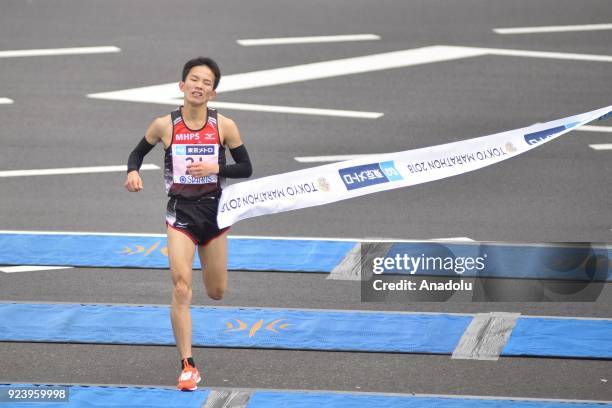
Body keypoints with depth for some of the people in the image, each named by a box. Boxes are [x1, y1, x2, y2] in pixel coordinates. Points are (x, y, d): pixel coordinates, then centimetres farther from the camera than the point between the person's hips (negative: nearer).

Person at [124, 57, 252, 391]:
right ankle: (187, 366, -11)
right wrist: (133, 172, -12)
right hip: (180, 213, -2)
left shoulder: (224, 126, -6)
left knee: (216, 293, 14)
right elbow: (138, 152, 10)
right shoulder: (164, 126, -6)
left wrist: (216, 168, -17)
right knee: (181, 290, -15)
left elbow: (246, 168, 1)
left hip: (213, 211, 2)